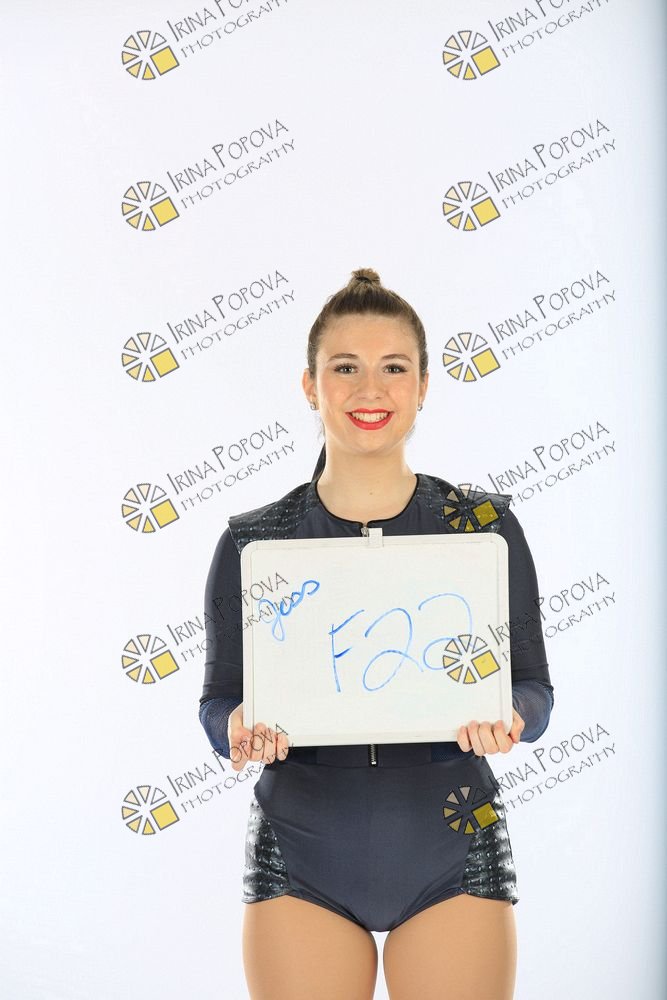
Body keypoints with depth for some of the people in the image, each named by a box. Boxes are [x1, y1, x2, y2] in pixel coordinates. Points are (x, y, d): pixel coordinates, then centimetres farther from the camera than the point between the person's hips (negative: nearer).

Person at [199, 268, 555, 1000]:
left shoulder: (485, 526, -1)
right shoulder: (251, 542, -1)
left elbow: (534, 687, 1)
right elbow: (220, 699, 3)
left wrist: (506, 718, -20)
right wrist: (242, 729, -19)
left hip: (453, 855, 0)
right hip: (300, 856, 0)